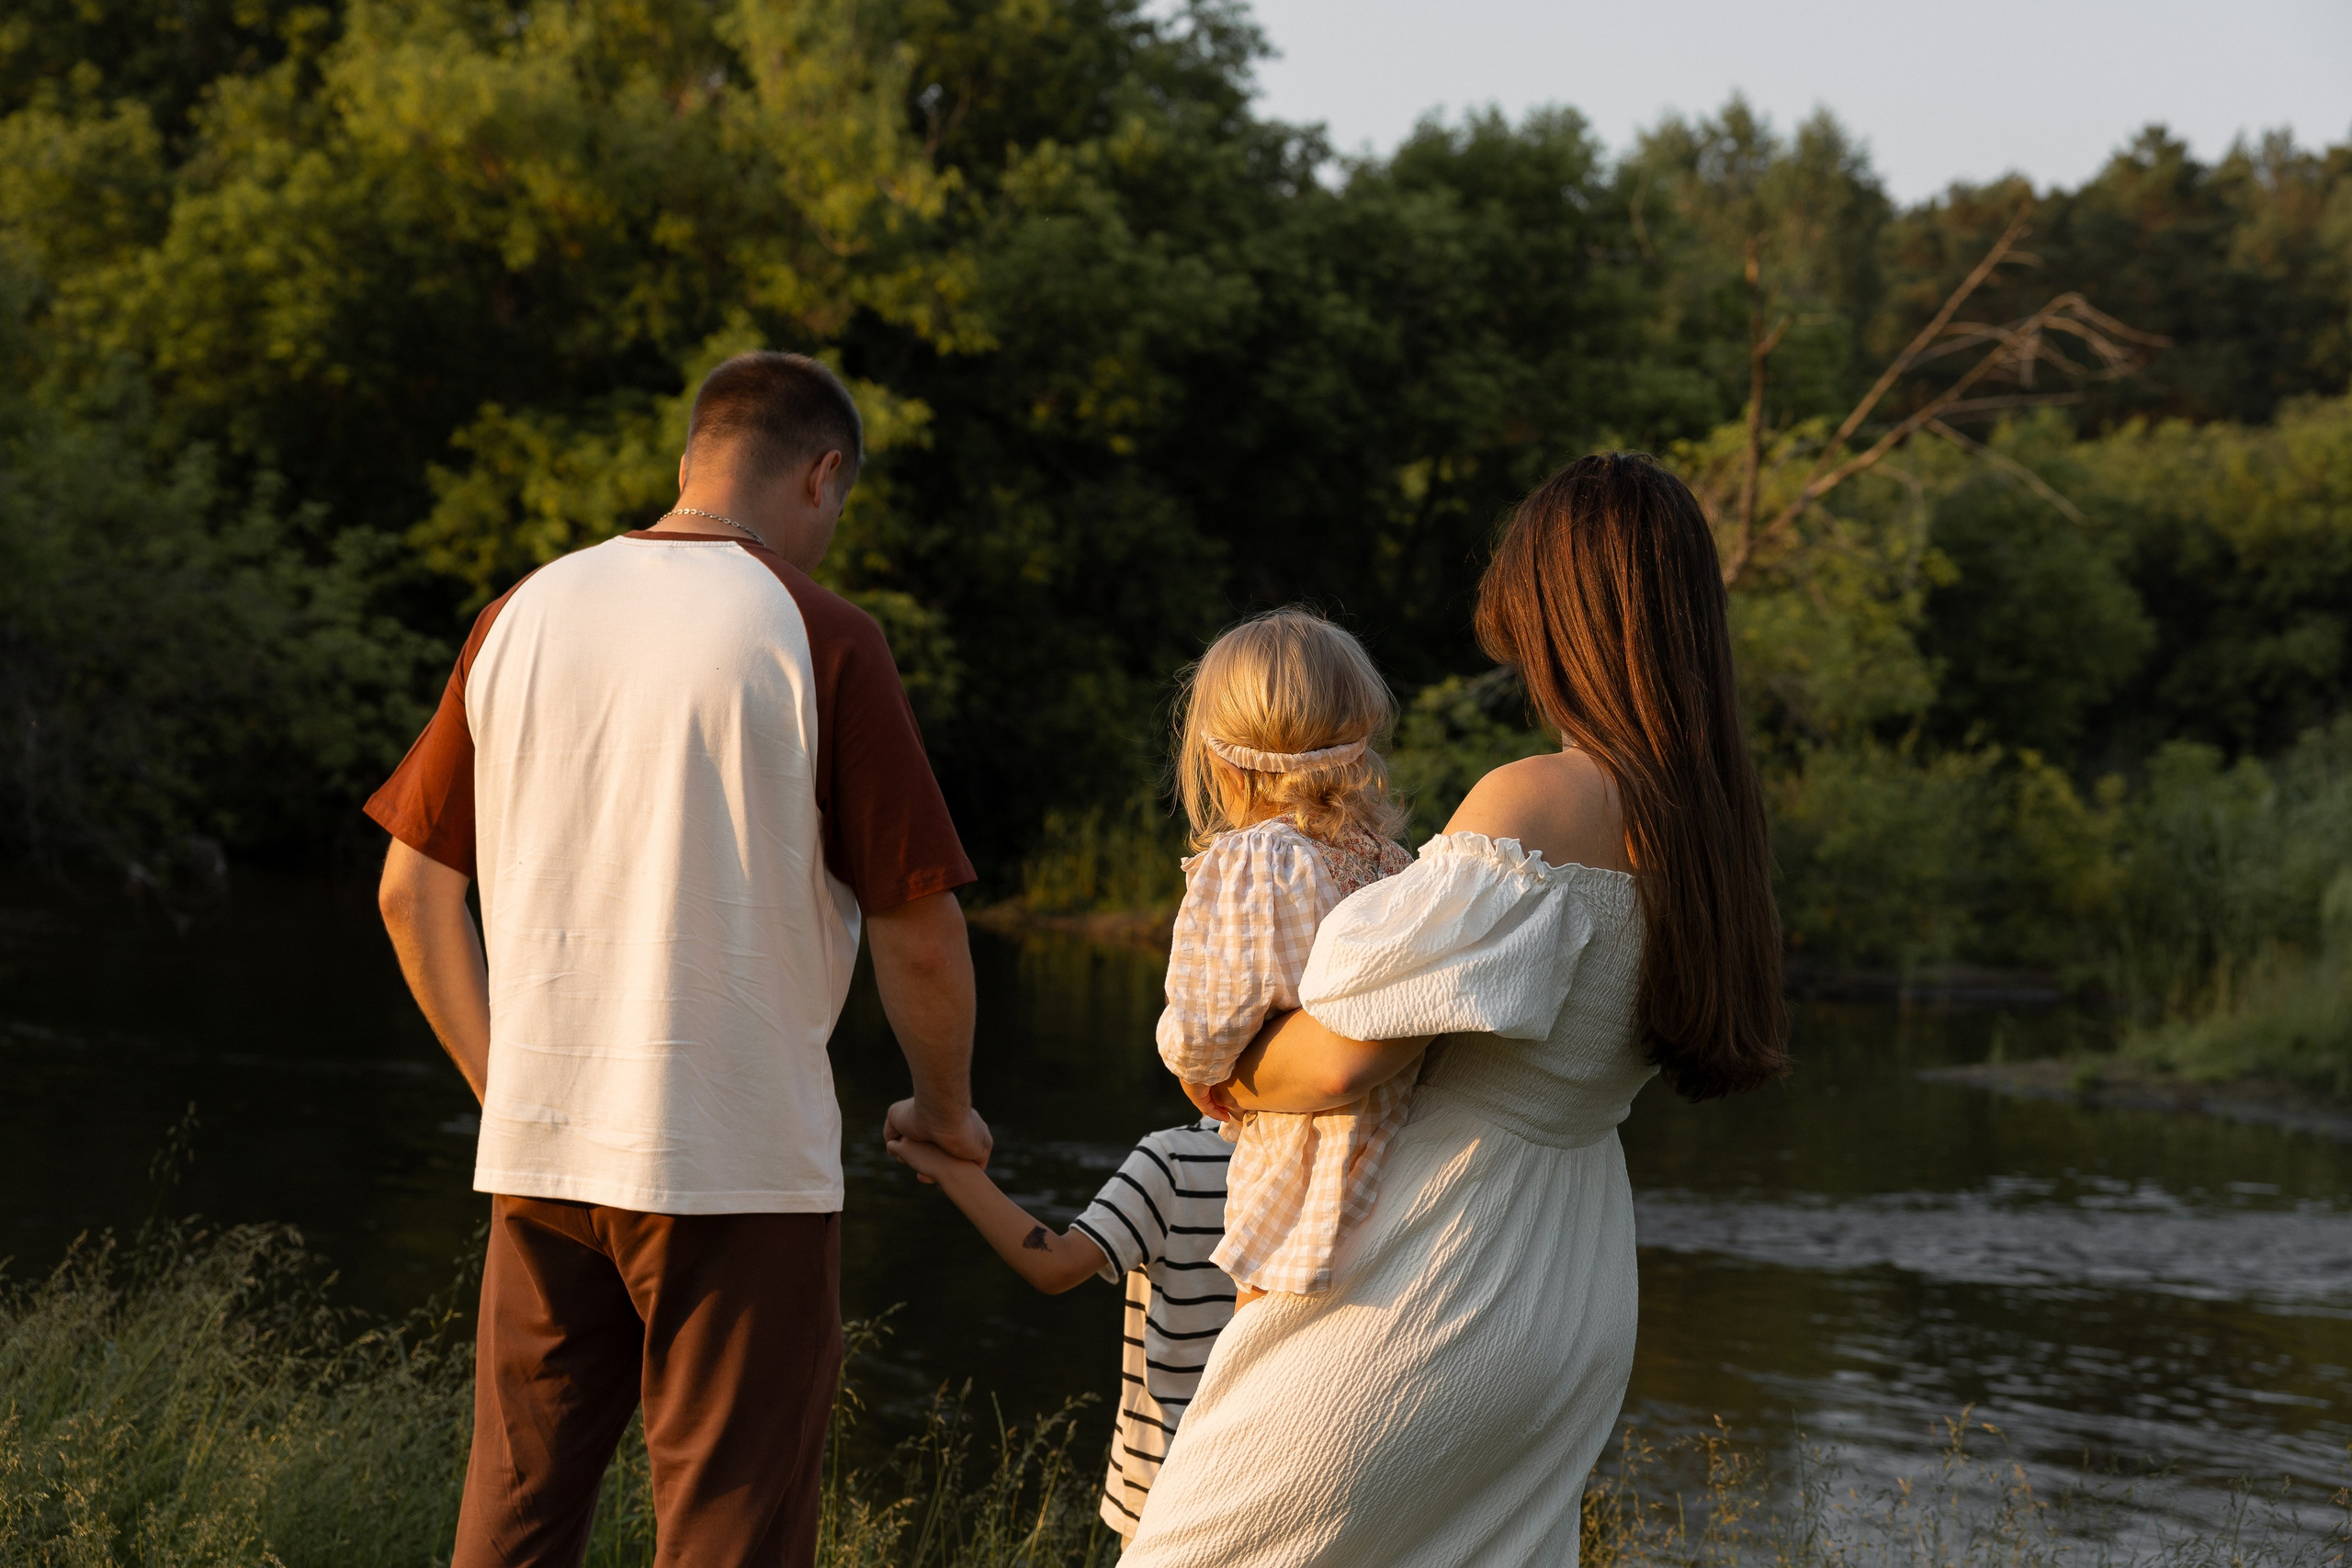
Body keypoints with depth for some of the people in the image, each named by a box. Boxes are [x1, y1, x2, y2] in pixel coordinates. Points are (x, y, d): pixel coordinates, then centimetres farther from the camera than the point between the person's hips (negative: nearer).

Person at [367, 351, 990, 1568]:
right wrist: (944, 1107, 10)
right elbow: (917, 931, -7)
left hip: (537, 1149, 5)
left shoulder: (524, 615, 6)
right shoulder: (819, 639, -7)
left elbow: (413, 891, 11)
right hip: (740, 1160, -5)